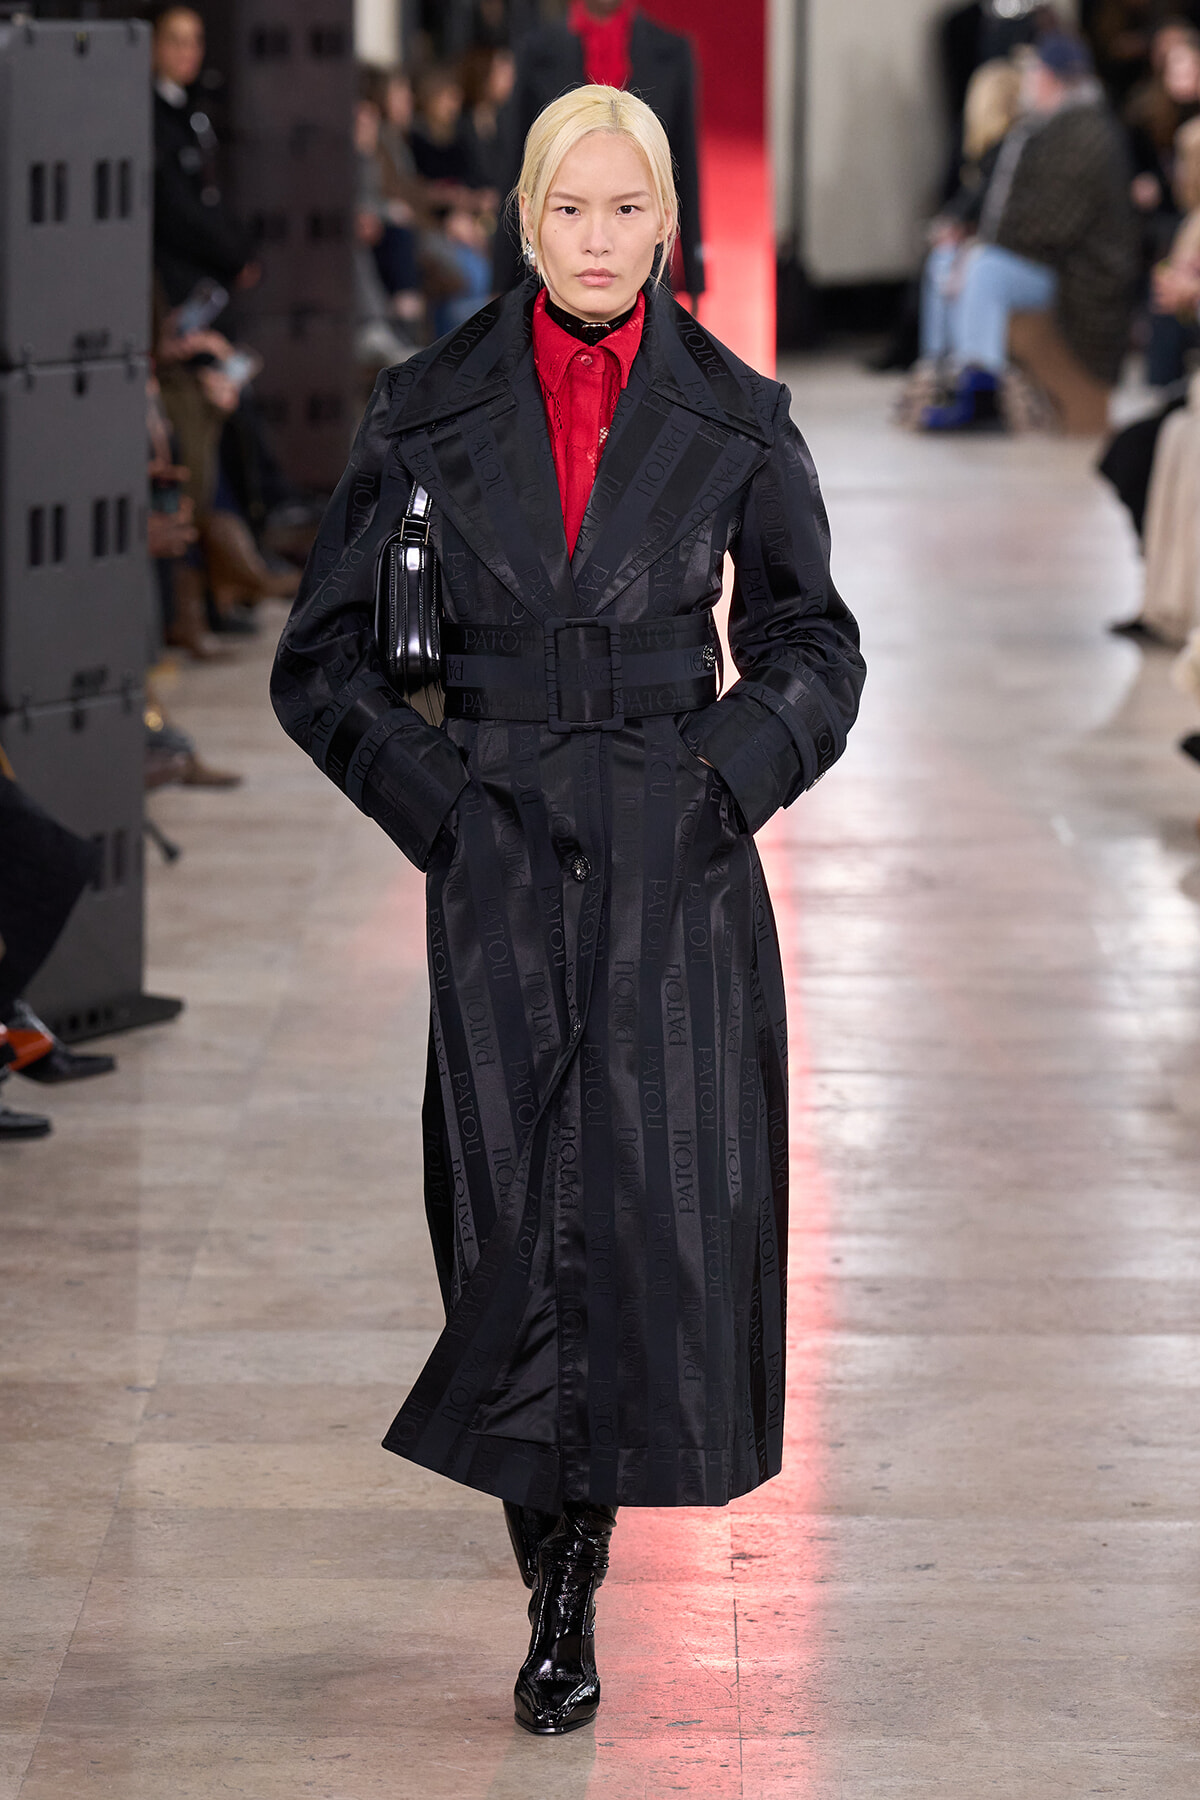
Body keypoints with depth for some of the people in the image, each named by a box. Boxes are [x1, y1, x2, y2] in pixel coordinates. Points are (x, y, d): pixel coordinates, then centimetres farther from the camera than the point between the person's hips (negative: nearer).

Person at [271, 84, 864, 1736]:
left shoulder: (734, 419, 2)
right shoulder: (432, 413, 1)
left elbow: (813, 645, 13)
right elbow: (323, 658, 8)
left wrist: (731, 778, -2)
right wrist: (438, 803, -2)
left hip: (679, 860, 0)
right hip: (505, 858, 0)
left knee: (672, 1201, -7)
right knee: (520, 1212, -1)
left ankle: (586, 1516, 18)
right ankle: (558, 1591, 15)